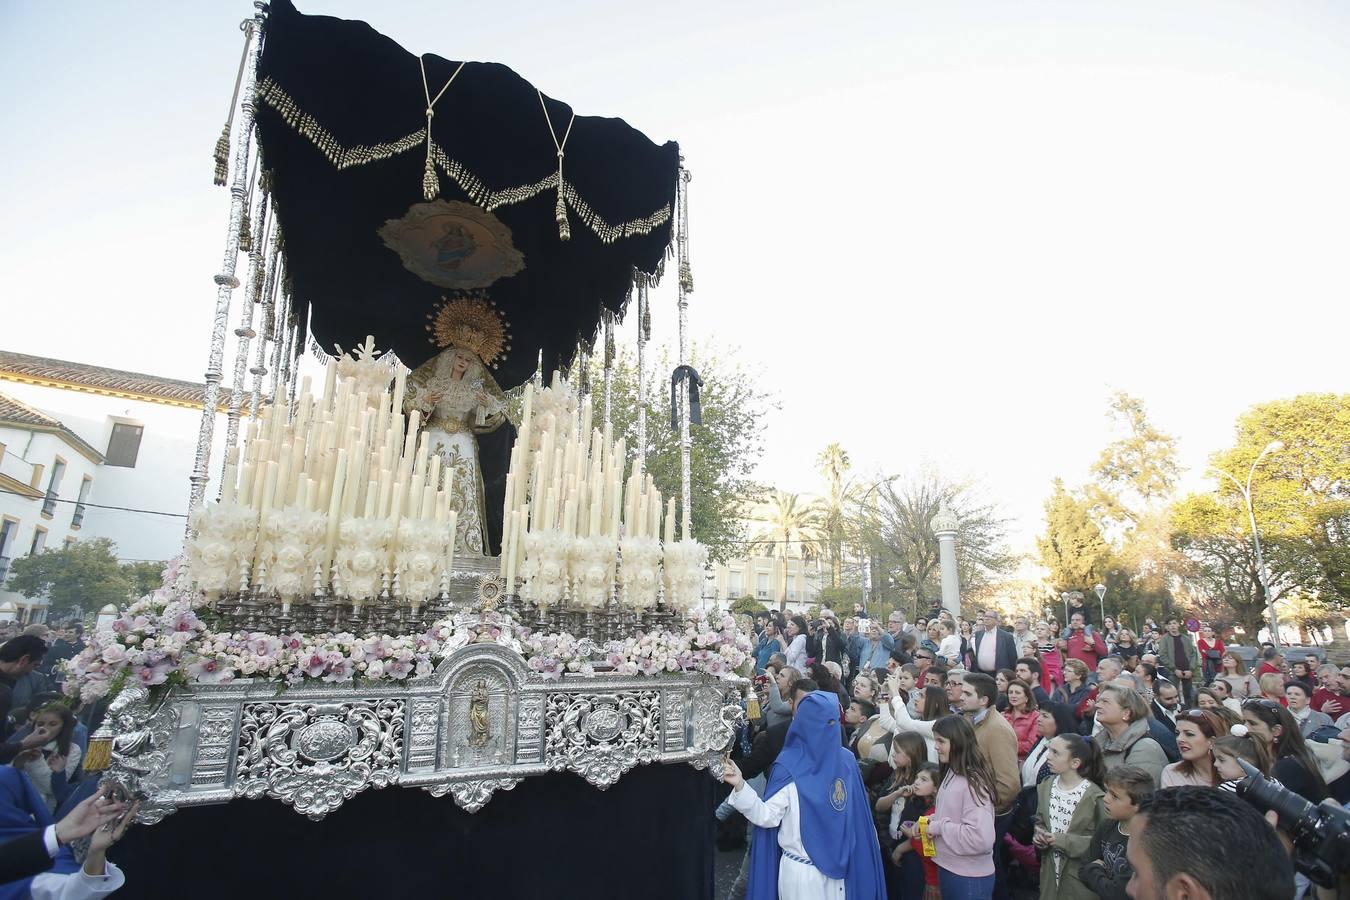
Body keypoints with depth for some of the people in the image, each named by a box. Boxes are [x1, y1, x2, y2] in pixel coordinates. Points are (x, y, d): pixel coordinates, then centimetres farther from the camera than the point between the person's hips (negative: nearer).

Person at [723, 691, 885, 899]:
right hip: (802, 870, -4)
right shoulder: (789, 766, -14)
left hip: (838, 867, 4)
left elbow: (857, 815, 7)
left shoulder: (846, 761, -3)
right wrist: (740, 785, -31)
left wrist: (871, 845, 11)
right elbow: (768, 816, -18)